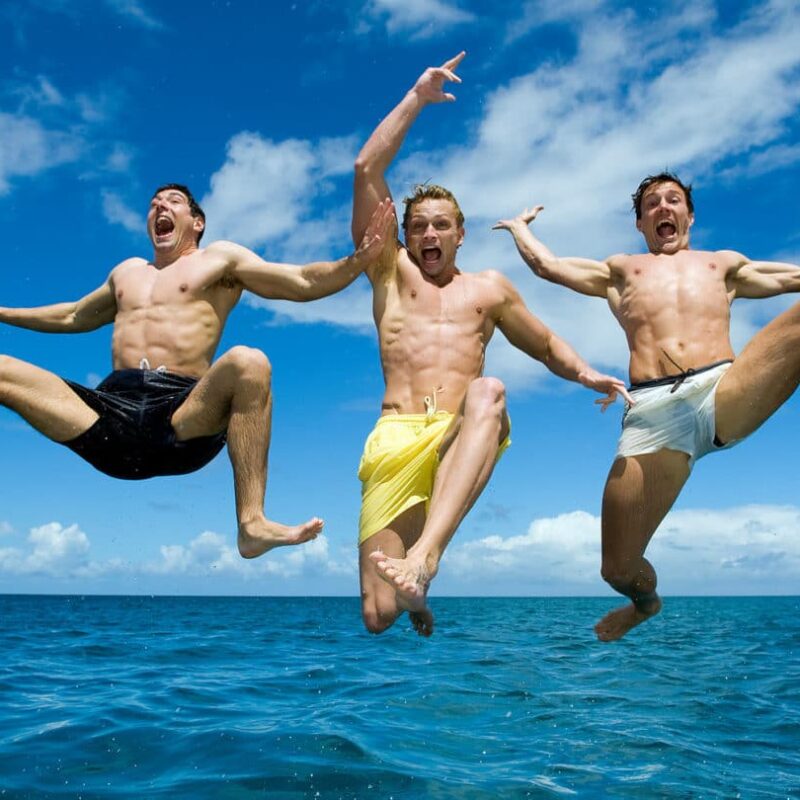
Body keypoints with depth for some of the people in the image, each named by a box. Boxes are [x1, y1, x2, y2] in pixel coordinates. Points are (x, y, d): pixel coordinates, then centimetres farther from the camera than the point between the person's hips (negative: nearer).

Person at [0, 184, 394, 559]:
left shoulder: (220, 257, 17)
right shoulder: (127, 271, 32)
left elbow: (305, 283, 8)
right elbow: (73, 317, 47)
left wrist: (358, 258, -8)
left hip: (182, 417, -4)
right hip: (112, 408, 4)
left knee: (248, 362, -35)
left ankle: (252, 523, -37)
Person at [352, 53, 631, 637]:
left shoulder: (489, 287, 25)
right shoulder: (390, 272, 19)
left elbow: (546, 345, 29)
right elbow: (367, 169, 14)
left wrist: (585, 373, 7)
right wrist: (417, 98, 16)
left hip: (462, 435, 1)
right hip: (396, 437, 0)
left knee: (488, 392, -38)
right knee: (378, 616, -14)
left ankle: (426, 554, -49)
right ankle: (412, 596, 26)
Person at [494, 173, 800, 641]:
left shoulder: (724, 264, 34)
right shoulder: (619, 270, 34)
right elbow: (546, 264, 31)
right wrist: (519, 226, 46)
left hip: (726, 391, 0)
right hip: (652, 411, 0)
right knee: (617, 568, -2)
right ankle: (647, 601, 34)